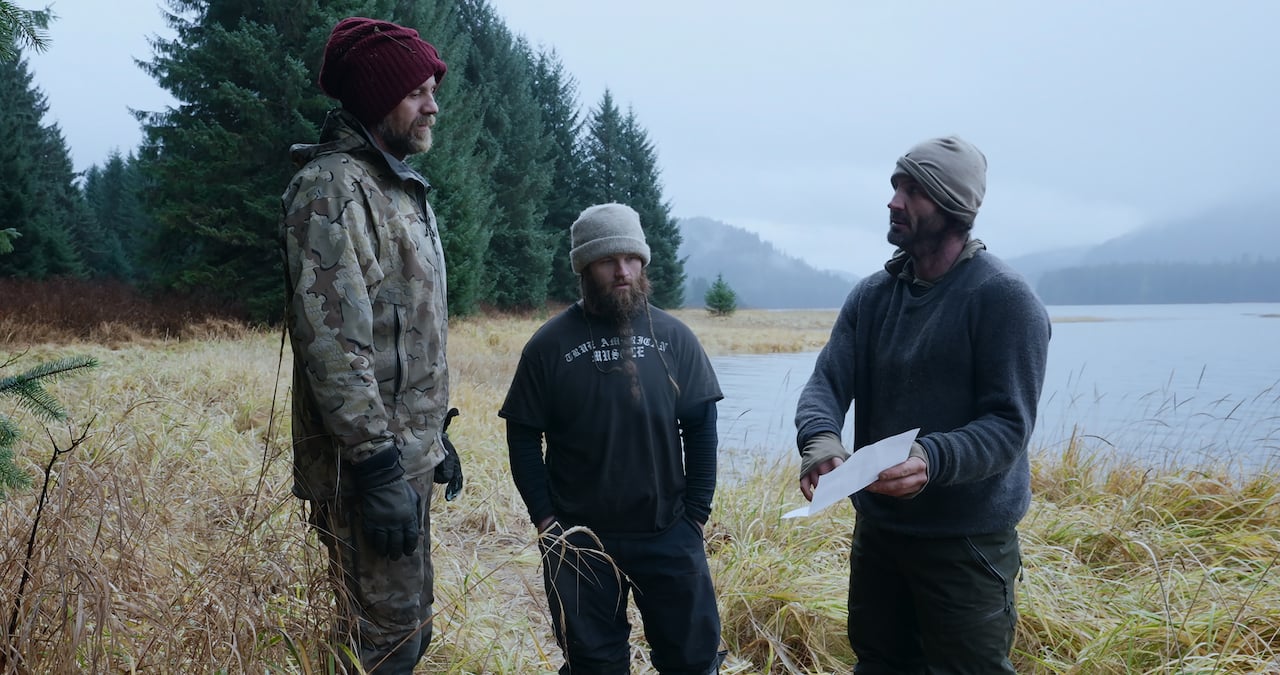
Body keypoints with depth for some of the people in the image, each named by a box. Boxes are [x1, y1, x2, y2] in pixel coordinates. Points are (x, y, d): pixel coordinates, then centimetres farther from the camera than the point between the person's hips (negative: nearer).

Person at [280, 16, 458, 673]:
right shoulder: (332, 188, -15)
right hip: (370, 459, -9)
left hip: (408, 449, 10)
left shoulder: (401, 188, 16)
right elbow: (332, 341, -23)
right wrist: (378, 466, -24)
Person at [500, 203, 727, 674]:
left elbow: (702, 429, 2)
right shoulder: (550, 344, -5)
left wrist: (696, 512, -2)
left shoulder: (674, 337, 0)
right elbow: (523, 438, -2)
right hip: (578, 538, -1)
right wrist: (545, 518, -7)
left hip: (668, 534, 1)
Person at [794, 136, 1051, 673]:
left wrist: (931, 458, -38)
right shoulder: (871, 294, 3)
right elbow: (826, 383, -4)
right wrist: (820, 441, -27)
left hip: (966, 541, -5)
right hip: (877, 527, 6)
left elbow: (1009, 425, -19)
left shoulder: (1005, 298, -15)